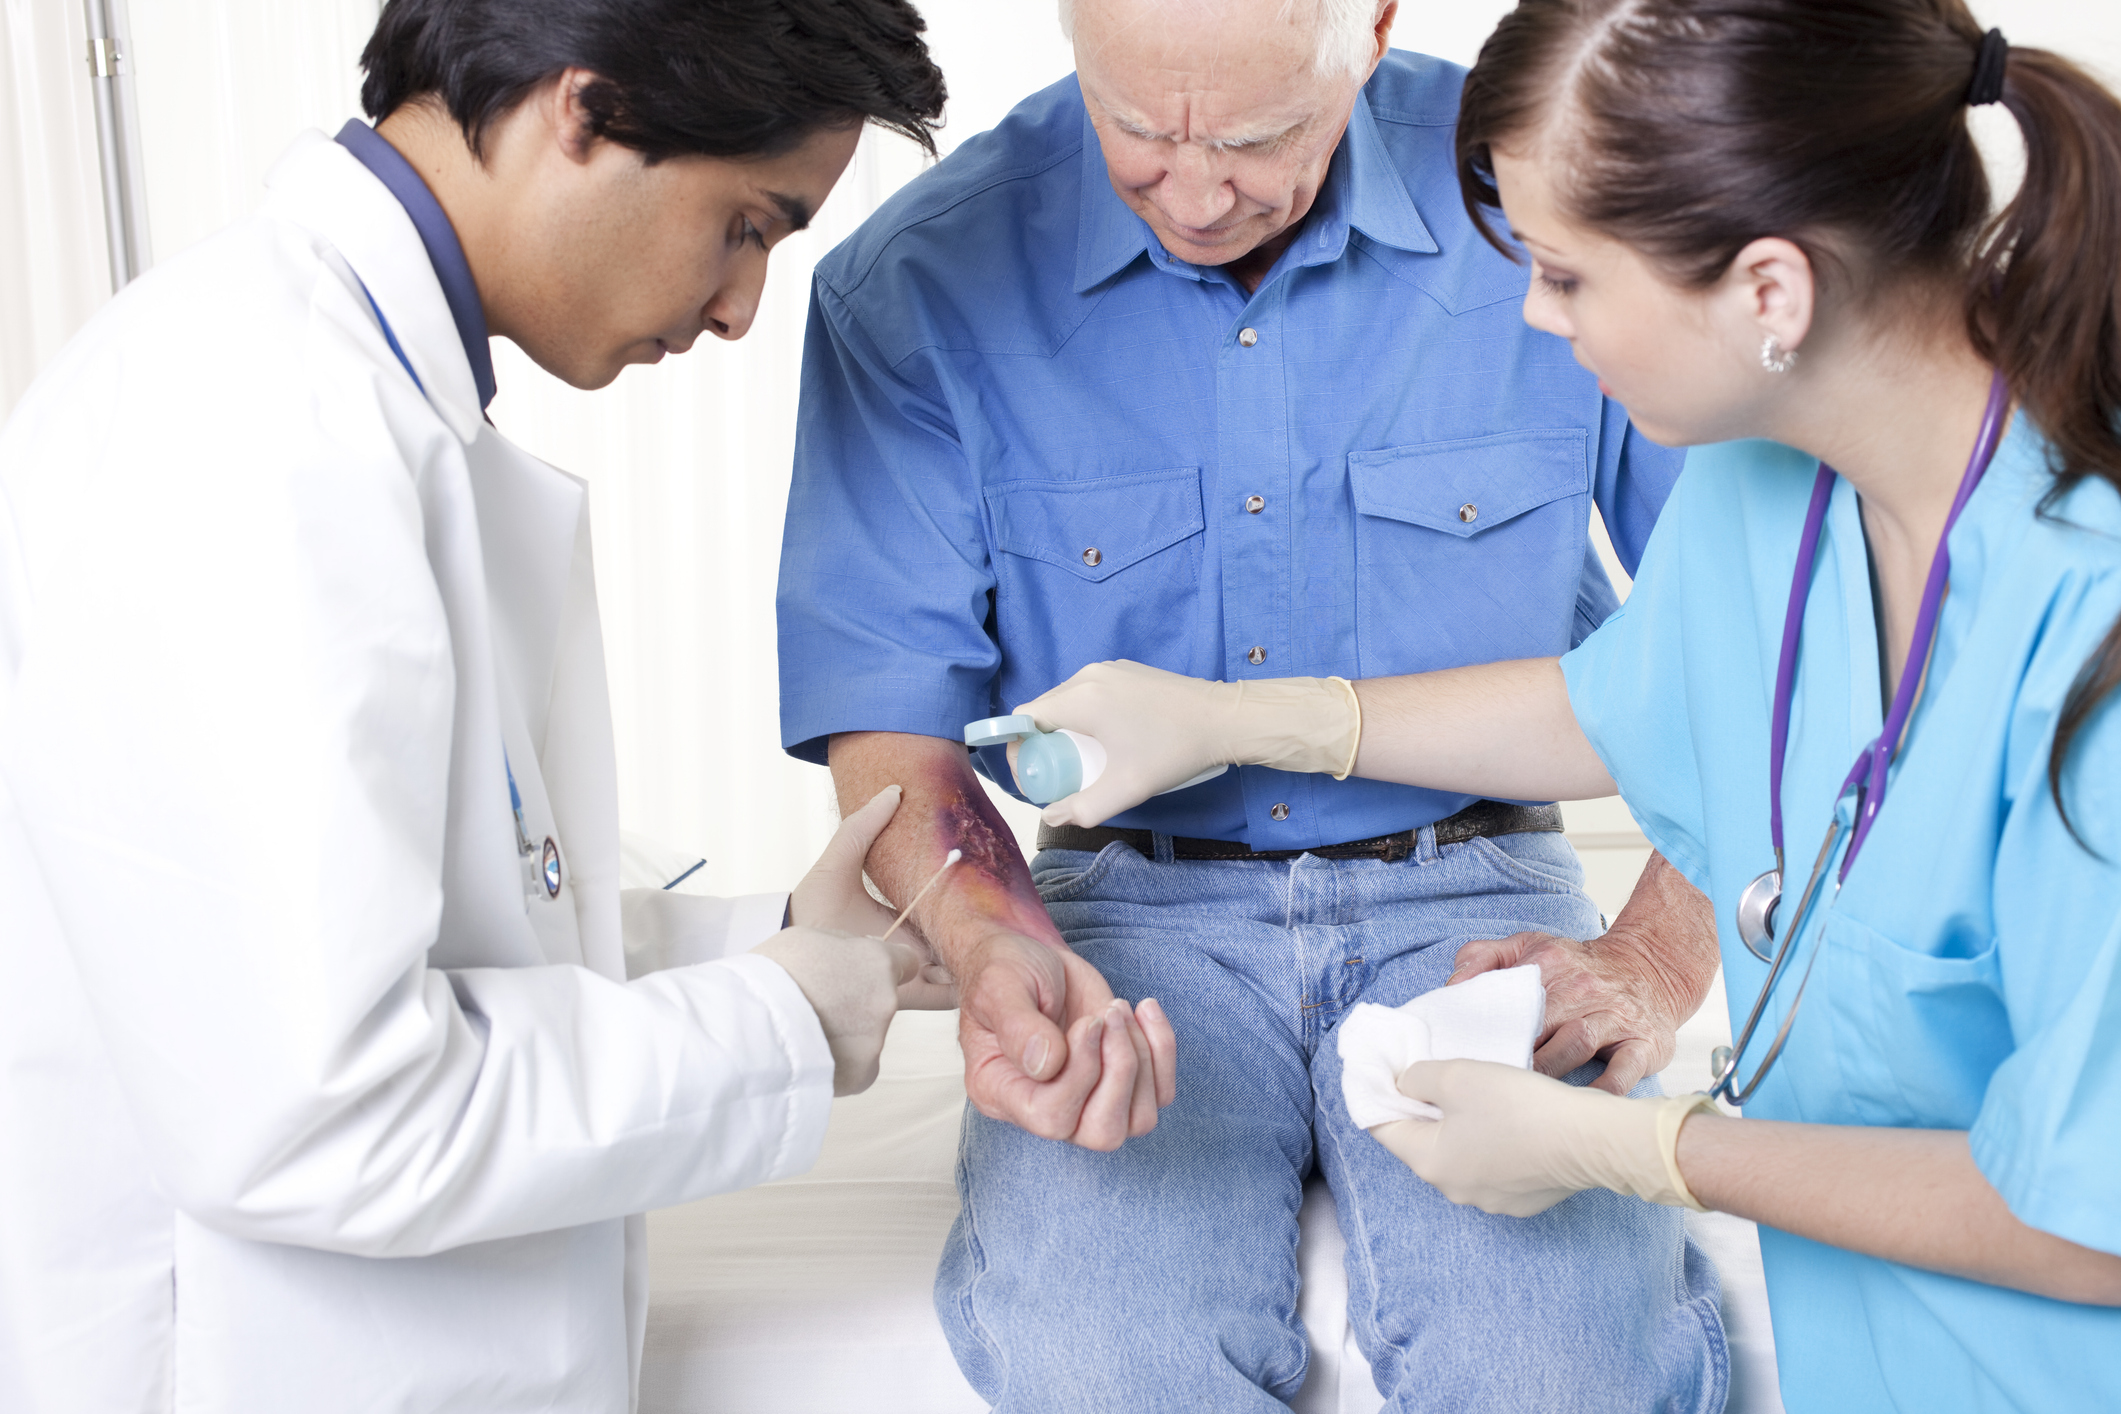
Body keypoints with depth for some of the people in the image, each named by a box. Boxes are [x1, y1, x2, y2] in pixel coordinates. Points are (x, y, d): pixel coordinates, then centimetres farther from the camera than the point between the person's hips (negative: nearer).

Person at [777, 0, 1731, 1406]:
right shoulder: (916, 285, -6)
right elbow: (889, 723, -4)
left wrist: (1661, 953, -7)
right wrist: (997, 950, -24)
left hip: (1473, 893, 1)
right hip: (1125, 904, 0)